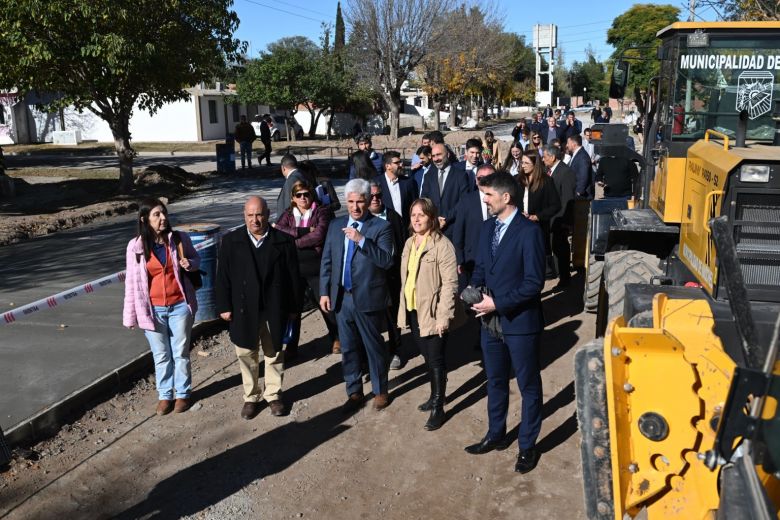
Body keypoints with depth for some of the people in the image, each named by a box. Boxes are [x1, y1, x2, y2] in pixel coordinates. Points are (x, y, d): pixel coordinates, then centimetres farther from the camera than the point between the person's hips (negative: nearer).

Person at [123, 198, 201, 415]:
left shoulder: (180, 239, -8)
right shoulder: (136, 246, -9)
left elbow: (196, 259, 9)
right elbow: (132, 281, -4)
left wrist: (190, 264, -16)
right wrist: (131, 315, -3)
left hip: (180, 306, 0)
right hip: (153, 309, 0)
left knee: (181, 353, 13)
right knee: (161, 355, 14)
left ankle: (183, 393, 31)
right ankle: (165, 395, 31)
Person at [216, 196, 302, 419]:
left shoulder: (284, 241, -5)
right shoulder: (230, 241, -2)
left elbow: (294, 276, -1)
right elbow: (223, 277, 0)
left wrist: (294, 307, -1)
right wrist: (224, 306, -3)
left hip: (274, 309, 0)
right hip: (243, 309, 1)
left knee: (274, 354, 13)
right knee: (247, 355, 11)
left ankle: (273, 394, 29)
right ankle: (251, 397, 27)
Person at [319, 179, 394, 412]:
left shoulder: (381, 227, -8)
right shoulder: (336, 225, 7)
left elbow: (387, 261, -20)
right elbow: (326, 261, 10)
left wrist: (361, 240, -28)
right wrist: (324, 292, 3)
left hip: (368, 298, -4)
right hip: (341, 297, 4)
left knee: (374, 346, 10)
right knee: (348, 348, 15)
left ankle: (380, 391, 29)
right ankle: (354, 392, 31)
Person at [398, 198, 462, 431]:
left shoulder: (442, 245, -16)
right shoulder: (410, 242, 8)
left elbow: (450, 284, -19)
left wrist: (443, 316, -22)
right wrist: (404, 307, 11)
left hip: (433, 313, -7)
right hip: (413, 311, 7)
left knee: (436, 359, 3)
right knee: (427, 356, 19)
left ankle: (438, 408, 16)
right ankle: (435, 396, 36)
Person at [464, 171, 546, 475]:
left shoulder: (529, 232, -18)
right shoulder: (488, 227, 5)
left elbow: (534, 282, -20)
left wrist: (498, 304, -20)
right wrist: (473, 289, -6)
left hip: (520, 322, -7)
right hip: (491, 320, 7)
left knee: (529, 387, 11)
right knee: (495, 381, 21)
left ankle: (527, 446, 27)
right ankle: (496, 435, 39)